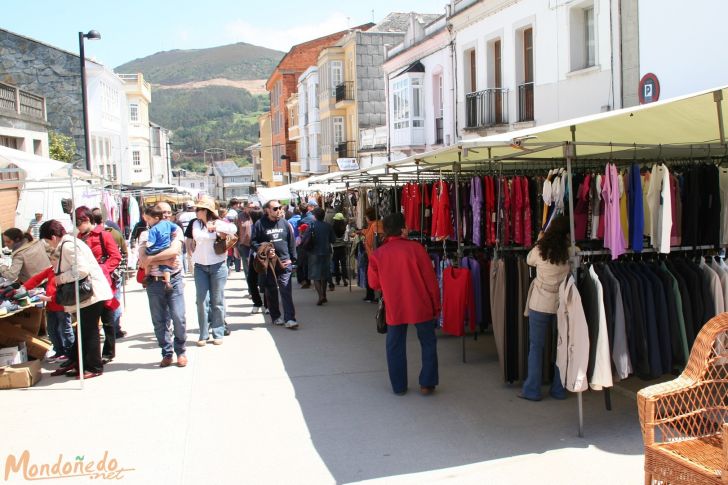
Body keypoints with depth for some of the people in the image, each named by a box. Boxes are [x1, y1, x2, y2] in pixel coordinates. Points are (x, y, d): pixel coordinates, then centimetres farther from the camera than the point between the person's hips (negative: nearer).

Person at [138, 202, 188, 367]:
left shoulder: (175, 230, 4)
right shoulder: (145, 234, 6)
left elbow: (174, 250, -15)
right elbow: (142, 260, -6)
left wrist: (152, 259, -14)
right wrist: (164, 261, -16)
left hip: (174, 279, -1)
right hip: (154, 281, 2)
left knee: (178, 317, -6)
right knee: (159, 320, 5)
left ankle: (181, 351, 11)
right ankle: (167, 353, 18)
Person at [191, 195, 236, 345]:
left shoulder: (219, 223, -5)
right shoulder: (197, 223, 3)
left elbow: (233, 229, -24)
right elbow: (197, 236, -16)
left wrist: (214, 227, -17)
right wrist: (216, 234, -13)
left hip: (218, 266, -2)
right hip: (200, 267, 2)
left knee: (217, 301, 4)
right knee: (202, 301, 1)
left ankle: (218, 333, 13)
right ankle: (203, 334, 9)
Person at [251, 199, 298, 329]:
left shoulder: (285, 223, 7)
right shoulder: (260, 224, -1)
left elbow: (292, 242, 10)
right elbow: (253, 242, 0)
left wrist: (291, 258, 4)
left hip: (284, 263, 1)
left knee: (286, 291, -5)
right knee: (271, 292, 9)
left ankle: (289, 319, -6)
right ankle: (276, 317, 22)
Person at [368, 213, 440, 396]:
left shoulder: (377, 254, -4)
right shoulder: (415, 248, -11)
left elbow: (374, 284, 8)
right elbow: (431, 280, -7)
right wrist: (436, 305, 3)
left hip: (394, 309, 2)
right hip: (421, 306, -2)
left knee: (395, 347, 15)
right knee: (428, 344, 14)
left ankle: (398, 386, 20)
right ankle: (427, 384, 15)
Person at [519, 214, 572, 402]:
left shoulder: (540, 250, -11)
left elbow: (529, 260, 9)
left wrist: (539, 241, 22)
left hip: (540, 304, -1)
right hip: (562, 304, 1)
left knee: (536, 346, 7)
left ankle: (532, 390, 11)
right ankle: (559, 389, 20)